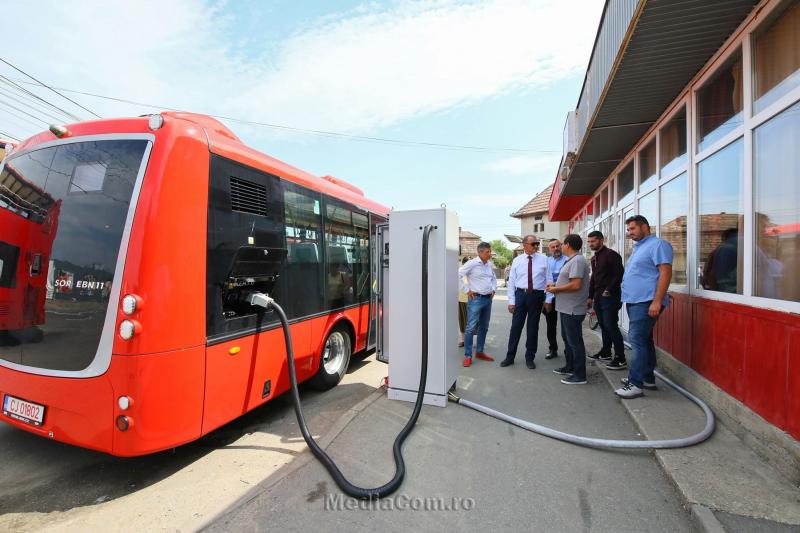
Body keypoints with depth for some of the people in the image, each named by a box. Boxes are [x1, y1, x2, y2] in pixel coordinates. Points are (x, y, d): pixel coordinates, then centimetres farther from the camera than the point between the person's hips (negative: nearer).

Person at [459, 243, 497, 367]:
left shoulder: (489, 265, 10)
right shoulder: (471, 264, -10)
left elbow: (494, 278, 28)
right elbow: (457, 275, -14)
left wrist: (494, 289, 13)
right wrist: (467, 290, -12)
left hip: (488, 299, 7)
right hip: (476, 298, -7)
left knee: (484, 327, 14)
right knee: (471, 328, -6)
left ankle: (479, 352, 27)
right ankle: (468, 356, 2)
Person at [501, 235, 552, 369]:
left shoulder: (543, 260, 2)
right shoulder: (517, 261, 2)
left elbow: (548, 280, 3)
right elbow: (511, 281, 2)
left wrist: (548, 299, -2)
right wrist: (511, 301, -3)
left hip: (537, 295, 0)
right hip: (521, 294, 0)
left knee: (533, 327, 9)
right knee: (516, 326, 4)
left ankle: (530, 358, 24)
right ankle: (510, 356, 17)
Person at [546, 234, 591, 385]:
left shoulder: (577, 260, -18)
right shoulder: (572, 260, 14)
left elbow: (575, 285, -26)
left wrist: (556, 289, -16)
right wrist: (555, 285, 10)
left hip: (572, 309, -11)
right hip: (567, 308, 11)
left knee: (575, 342, -2)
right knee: (567, 338, 20)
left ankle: (579, 375, 8)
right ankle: (570, 367, 34)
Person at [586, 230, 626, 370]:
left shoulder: (611, 254, -8)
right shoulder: (594, 258, 17)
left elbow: (619, 274, -14)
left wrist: (608, 290, -18)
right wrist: (590, 297, 18)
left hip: (610, 296, -8)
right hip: (598, 297, 8)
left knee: (611, 326, -9)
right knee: (603, 325, 13)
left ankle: (620, 359, -3)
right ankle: (605, 353, 23)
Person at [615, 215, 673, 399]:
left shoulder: (657, 245, -9)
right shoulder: (638, 247, 20)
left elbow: (665, 272, -18)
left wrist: (657, 301, -23)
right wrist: (628, 297, 20)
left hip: (645, 302, -10)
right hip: (634, 301, 10)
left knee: (637, 339, -11)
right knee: (644, 340, 15)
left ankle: (636, 384, -7)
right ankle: (647, 378, 25)